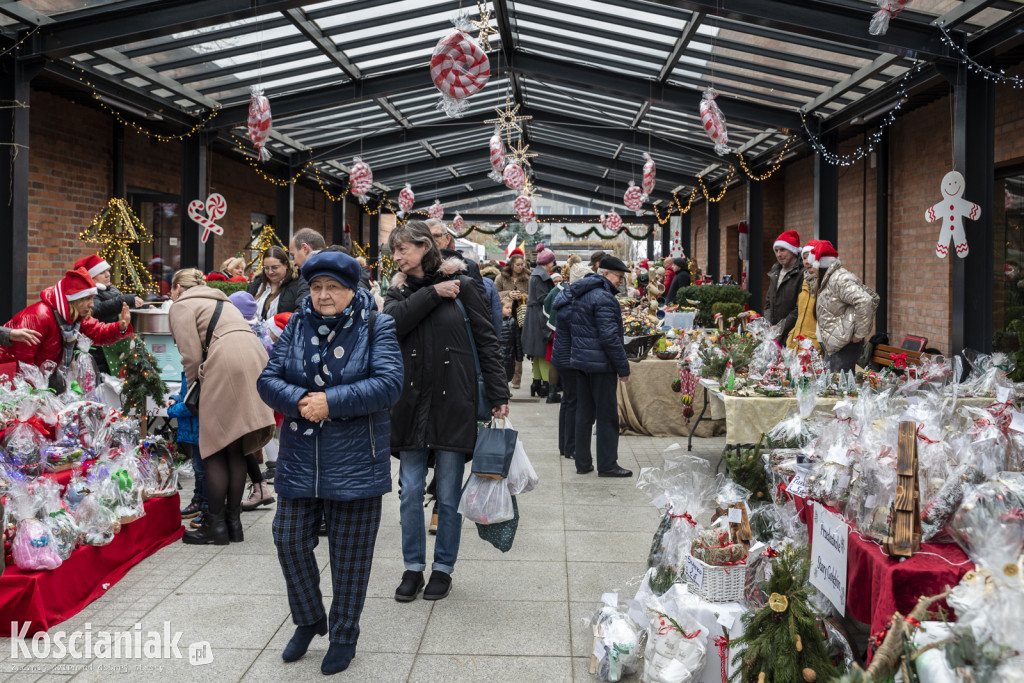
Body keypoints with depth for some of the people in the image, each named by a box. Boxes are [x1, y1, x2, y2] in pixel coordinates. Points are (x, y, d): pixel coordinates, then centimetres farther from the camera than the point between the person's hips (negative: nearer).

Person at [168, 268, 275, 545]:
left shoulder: (181, 306, 9)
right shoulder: (218, 301, 33)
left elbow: (192, 356, -1)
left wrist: (194, 384, 17)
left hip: (228, 365, -8)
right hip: (256, 358, 8)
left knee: (215, 449, 2)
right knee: (236, 449, 13)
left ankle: (216, 525, 6)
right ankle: (233, 521, 18)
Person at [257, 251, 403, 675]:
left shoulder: (376, 327, -5)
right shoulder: (296, 326, 6)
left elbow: (388, 384, -18)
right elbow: (268, 379, 0)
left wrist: (330, 402, -24)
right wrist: (299, 401, -20)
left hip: (355, 461, -4)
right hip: (300, 460, 4)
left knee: (350, 552, 6)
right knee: (290, 540, 9)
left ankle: (344, 636, 26)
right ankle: (308, 621, 34)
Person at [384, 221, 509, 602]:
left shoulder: (461, 286, -1)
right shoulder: (399, 291, 9)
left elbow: (486, 340, -1)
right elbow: (393, 322, -13)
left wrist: (499, 395, -6)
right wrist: (432, 293, -14)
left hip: (454, 402, -3)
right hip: (412, 401, 3)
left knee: (448, 494, 6)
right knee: (411, 492, 6)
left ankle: (443, 568, 23)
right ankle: (413, 567, 22)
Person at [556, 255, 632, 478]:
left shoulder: (579, 294, 13)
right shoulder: (603, 297, -16)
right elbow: (610, 336, -21)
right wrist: (623, 368, -16)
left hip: (580, 359, 9)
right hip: (600, 363, -9)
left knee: (584, 414, 12)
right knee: (607, 416, -1)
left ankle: (582, 463, 16)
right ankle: (607, 465, 5)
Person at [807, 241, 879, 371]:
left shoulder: (839, 279, -14)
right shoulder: (829, 280, 17)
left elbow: (865, 301, -27)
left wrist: (860, 333, -20)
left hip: (844, 345, -10)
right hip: (833, 346, 10)